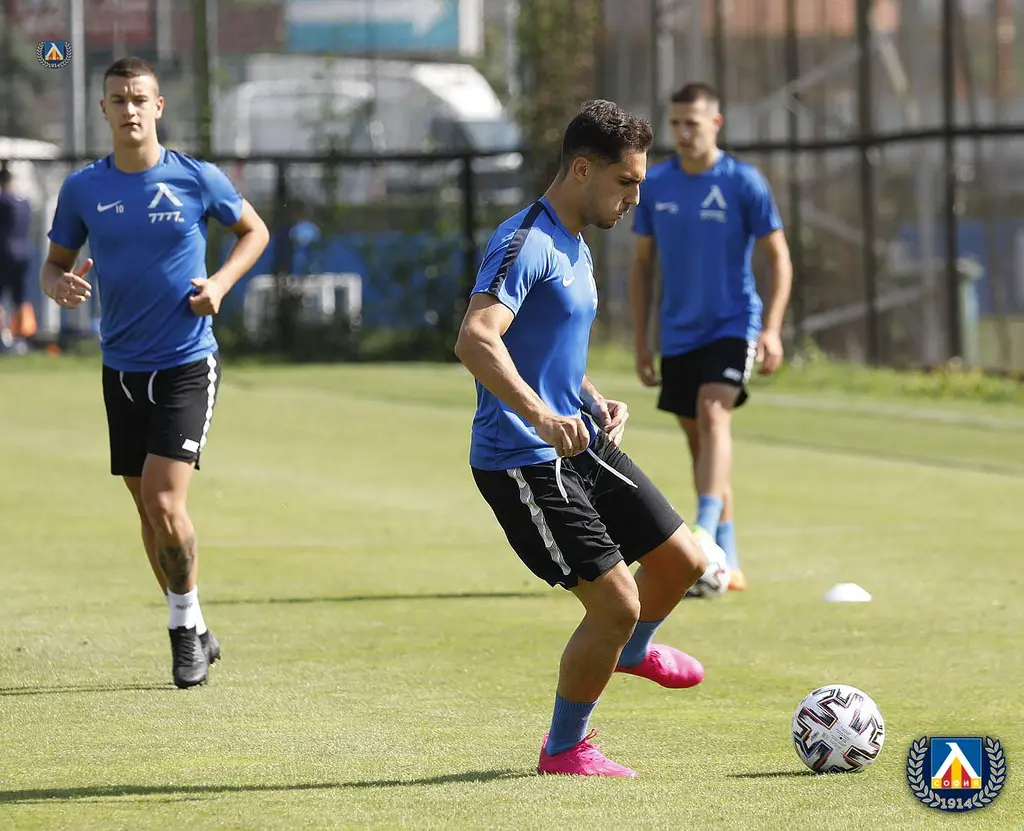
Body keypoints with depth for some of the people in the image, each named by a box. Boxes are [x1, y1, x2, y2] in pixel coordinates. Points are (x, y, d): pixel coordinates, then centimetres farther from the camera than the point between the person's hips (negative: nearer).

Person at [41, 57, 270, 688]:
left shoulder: (198, 179, -5)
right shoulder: (83, 188, 1)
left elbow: (255, 231, 10)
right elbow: (55, 263, 11)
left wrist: (221, 282, -7)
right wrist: (60, 286, -13)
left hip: (188, 365, -4)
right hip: (122, 369, 4)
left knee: (165, 503, -16)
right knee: (149, 509, 10)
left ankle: (188, 626, 3)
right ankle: (192, 635, 25)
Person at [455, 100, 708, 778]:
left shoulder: (577, 250, 14)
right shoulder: (526, 242, -18)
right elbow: (475, 340, -33)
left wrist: (600, 403, 12)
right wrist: (540, 415, -45)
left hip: (581, 447, 9)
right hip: (521, 461, -9)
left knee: (684, 562, 14)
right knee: (616, 603, -12)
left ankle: (632, 649, 45)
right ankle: (564, 748, 8)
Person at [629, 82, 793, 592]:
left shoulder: (744, 184, -7)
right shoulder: (654, 185, 3)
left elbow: (779, 259, -4)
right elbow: (642, 264, 12)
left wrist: (772, 329, -15)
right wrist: (640, 342, 9)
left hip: (732, 325, -4)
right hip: (678, 334, 5)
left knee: (713, 413, -27)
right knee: (697, 439, 7)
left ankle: (707, 529, -36)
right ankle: (727, 563, 14)